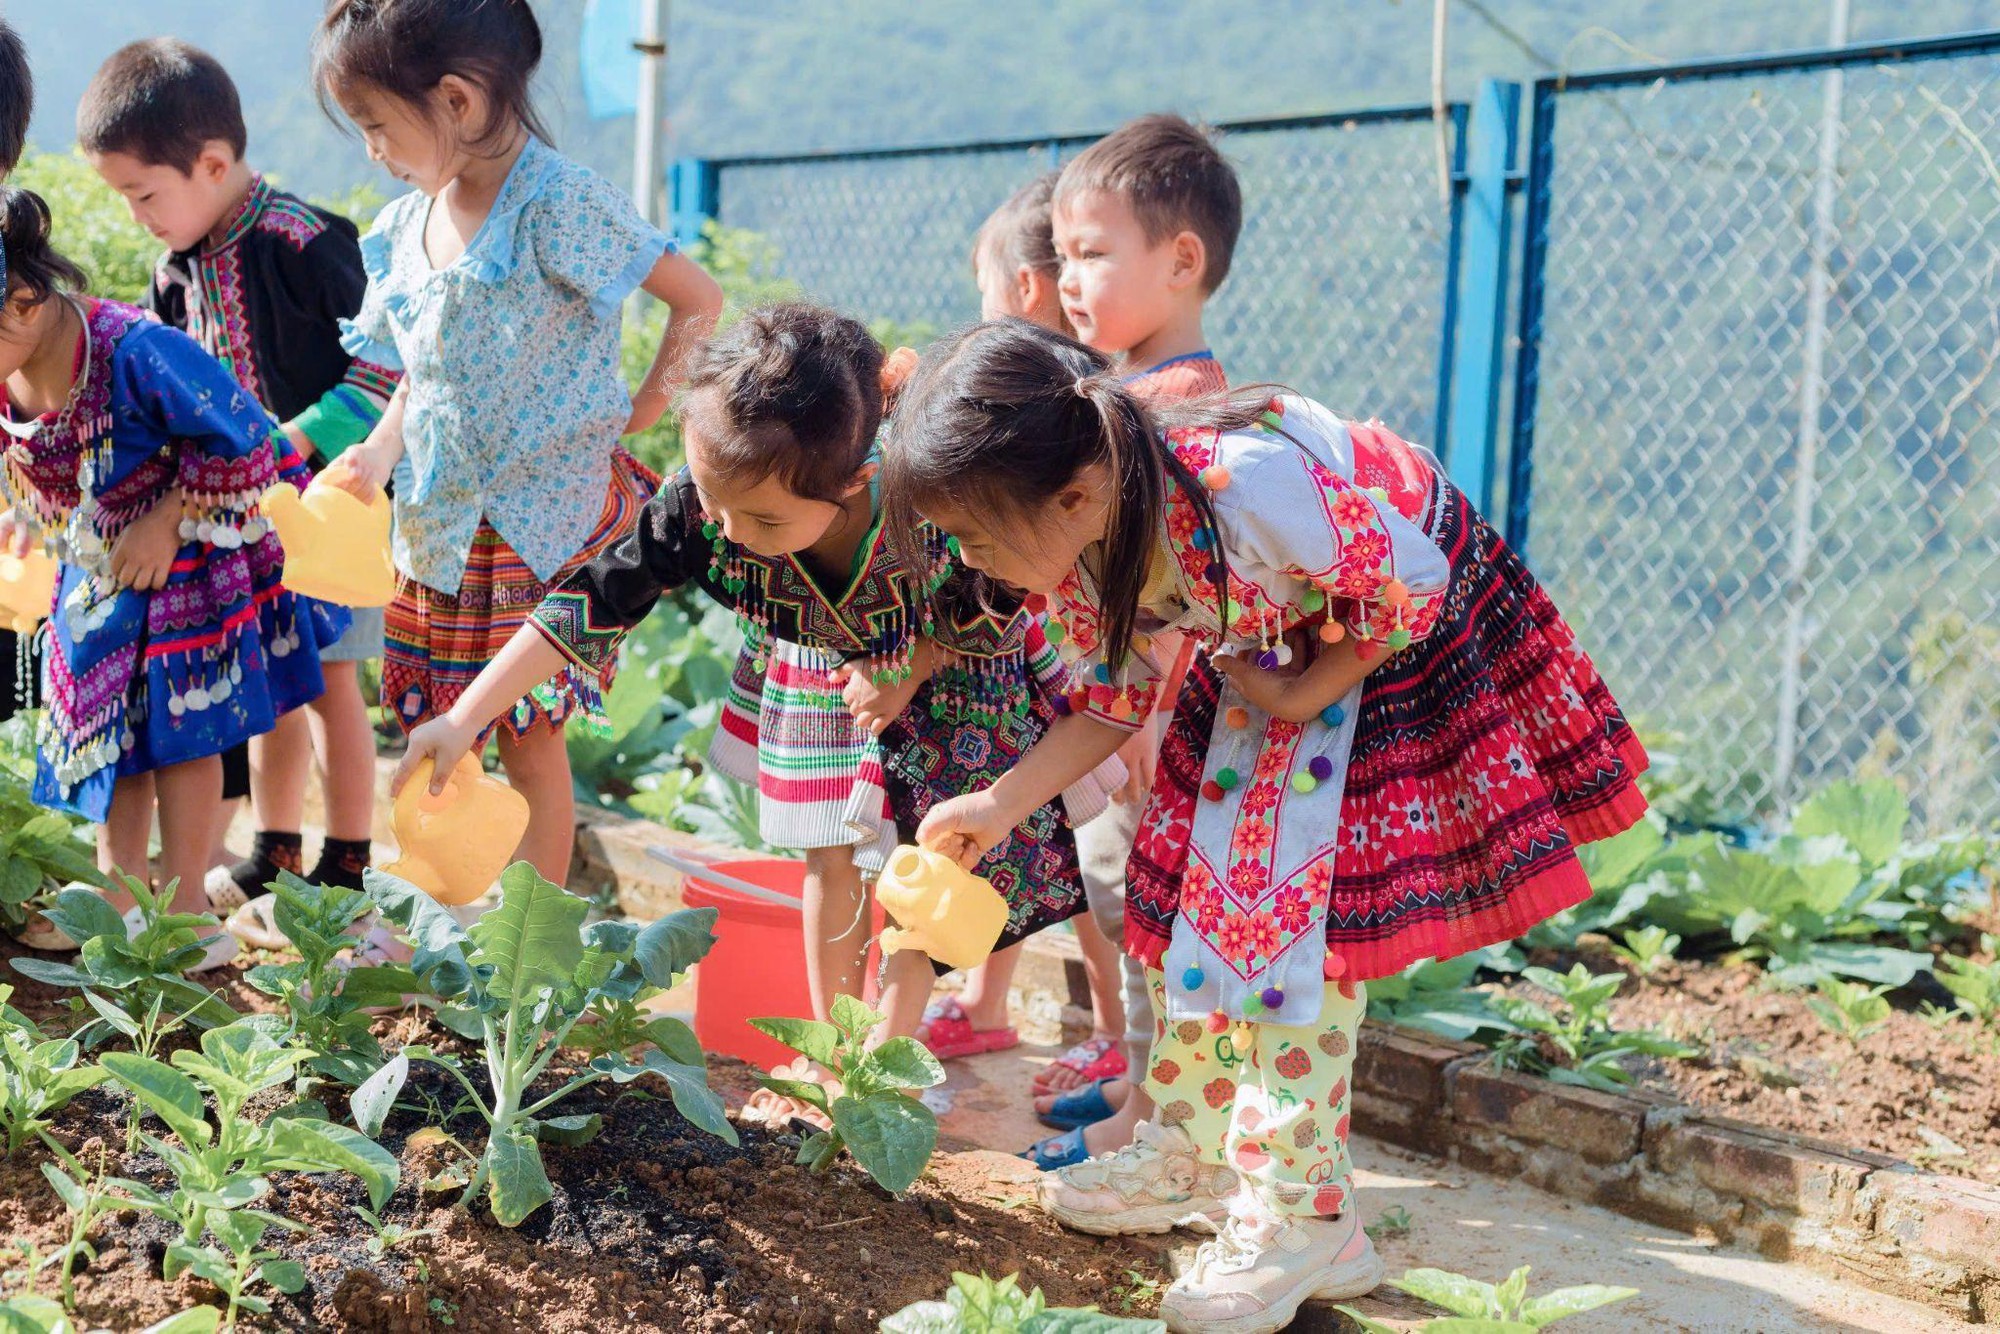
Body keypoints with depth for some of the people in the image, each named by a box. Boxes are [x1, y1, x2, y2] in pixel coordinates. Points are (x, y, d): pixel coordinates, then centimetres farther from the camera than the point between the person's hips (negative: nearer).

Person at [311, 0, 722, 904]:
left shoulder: (556, 205, -17)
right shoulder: (407, 227, 5)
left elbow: (699, 299, -14)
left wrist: (647, 403, -10)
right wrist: (379, 453, -2)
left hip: (544, 518, -7)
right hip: (436, 520, 7)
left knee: (529, 734, 1)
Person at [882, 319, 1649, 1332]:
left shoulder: (1252, 489, -42)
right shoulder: (1076, 547, -17)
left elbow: (1413, 582, -27)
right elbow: (1117, 699, -1)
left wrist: (1299, 697, -19)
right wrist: (999, 805, -9)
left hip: (1408, 634, -7)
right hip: (1267, 644, 8)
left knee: (1296, 905, -11)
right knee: (1195, 880, 8)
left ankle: (1304, 1213, -1)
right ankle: (1192, 1149, 25)